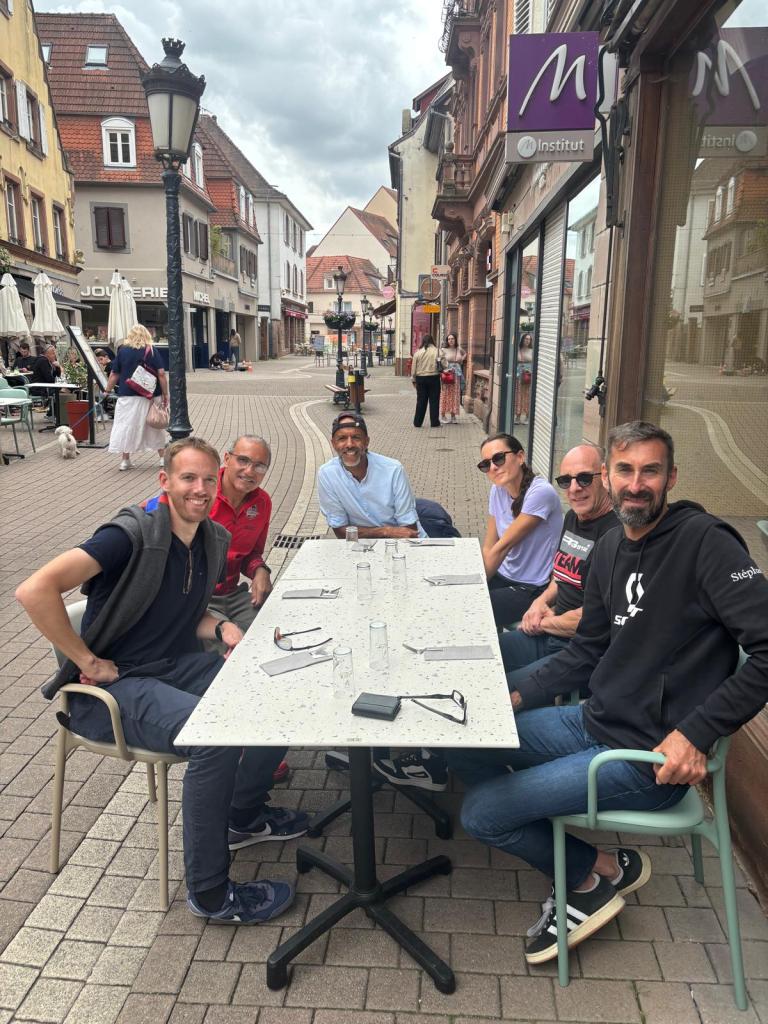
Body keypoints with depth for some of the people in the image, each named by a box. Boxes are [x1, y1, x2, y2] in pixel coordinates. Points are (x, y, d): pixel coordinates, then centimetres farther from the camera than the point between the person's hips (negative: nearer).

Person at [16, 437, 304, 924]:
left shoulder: (214, 541, 4)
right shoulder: (133, 534, -19)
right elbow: (35, 590, -27)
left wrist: (222, 627, -4)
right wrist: (88, 661, -21)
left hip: (176, 665, 8)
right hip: (112, 687, -8)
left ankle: (243, 816, 18)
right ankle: (210, 892, -10)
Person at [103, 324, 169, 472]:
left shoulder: (122, 351, 2)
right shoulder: (152, 351, -1)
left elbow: (114, 374, 4)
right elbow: (161, 374, -6)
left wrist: (108, 391, 14)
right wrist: (165, 394, -2)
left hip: (128, 395, 0)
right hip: (150, 395, 0)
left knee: (127, 425, 6)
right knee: (155, 425, 13)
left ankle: (125, 460, 5)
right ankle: (163, 457, 19)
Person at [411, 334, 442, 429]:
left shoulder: (418, 353, 2)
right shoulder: (436, 351, -5)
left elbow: (414, 368, 5)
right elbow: (441, 365, -9)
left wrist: (414, 380, 12)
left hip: (420, 378, 2)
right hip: (433, 377, -2)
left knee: (421, 401, 9)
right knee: (434, 400, 5)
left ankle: (417, 422, 11)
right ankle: (434, 422, 7)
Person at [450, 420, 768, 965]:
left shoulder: (706, 541, -17)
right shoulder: (610, 548, 7)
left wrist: (695, 733, -23)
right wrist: (520, 698, 5)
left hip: (653, 757, -8)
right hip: (595, 721, 8)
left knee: (481, 814, -9)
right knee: (464, 739, 7)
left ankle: (601, 872, 16)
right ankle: (586, 864, 15)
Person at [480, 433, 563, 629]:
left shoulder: (540, 493, -20)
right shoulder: (498, 490, 2)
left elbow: (502, 547, -17)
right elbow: (488, 548, 2)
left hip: (532, 590, -7)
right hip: (503, 576, 7)